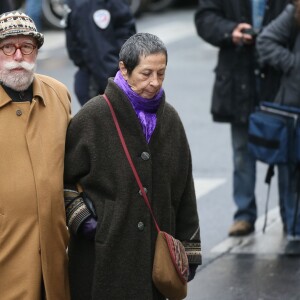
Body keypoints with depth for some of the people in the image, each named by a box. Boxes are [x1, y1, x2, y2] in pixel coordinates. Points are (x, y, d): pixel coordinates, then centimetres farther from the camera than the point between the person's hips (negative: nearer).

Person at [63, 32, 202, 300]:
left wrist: (189, 252, 9)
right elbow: (62, 177, 1)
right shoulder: (94, 116, -6)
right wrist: (80, 218, -12)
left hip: (155, 254, 4)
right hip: (103, 255, -4)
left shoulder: (169, 119, 8)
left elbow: (184, 192, 11)